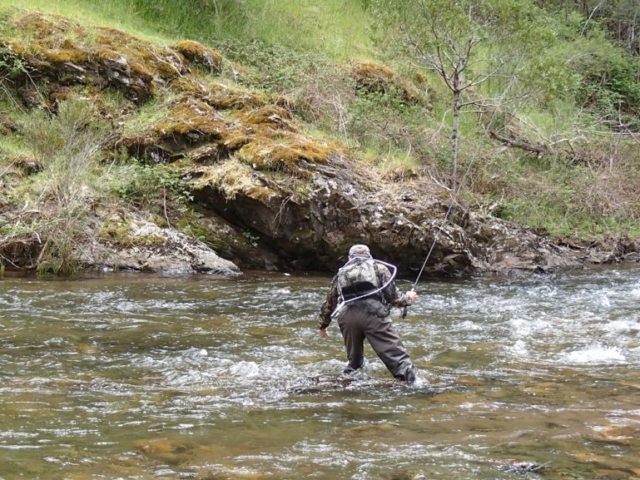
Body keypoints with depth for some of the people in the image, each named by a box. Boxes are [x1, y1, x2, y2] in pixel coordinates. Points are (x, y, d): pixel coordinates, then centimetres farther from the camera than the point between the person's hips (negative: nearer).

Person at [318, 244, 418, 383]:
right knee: (393, 351, -7)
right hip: (373, 313, -3)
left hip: (347, 316, 3)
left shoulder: (341, 273, 30)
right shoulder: (378, 267, 22)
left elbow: (329, 303, 36)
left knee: (354, 357, 23)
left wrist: (322, 325, 49)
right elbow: (392, 296, 13)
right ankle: (411, 380, -20)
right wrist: (407, 298, 32)